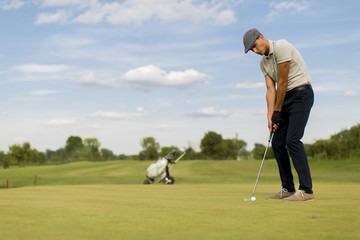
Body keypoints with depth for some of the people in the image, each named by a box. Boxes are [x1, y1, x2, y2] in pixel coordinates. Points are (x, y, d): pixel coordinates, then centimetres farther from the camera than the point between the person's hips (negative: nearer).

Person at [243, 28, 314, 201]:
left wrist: (277, 111, -10)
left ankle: (306, 190, -16)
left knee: (292, 139, -18)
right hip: (286, 98, 9)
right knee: (277, 142, 4)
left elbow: (283, 83, -16)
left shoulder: (281, 48, -17)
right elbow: (271, 90, 4)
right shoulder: (263, 62, 10)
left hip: (301, 94, -9)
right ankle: (288, 189, 11)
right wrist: (270, 117, -7)